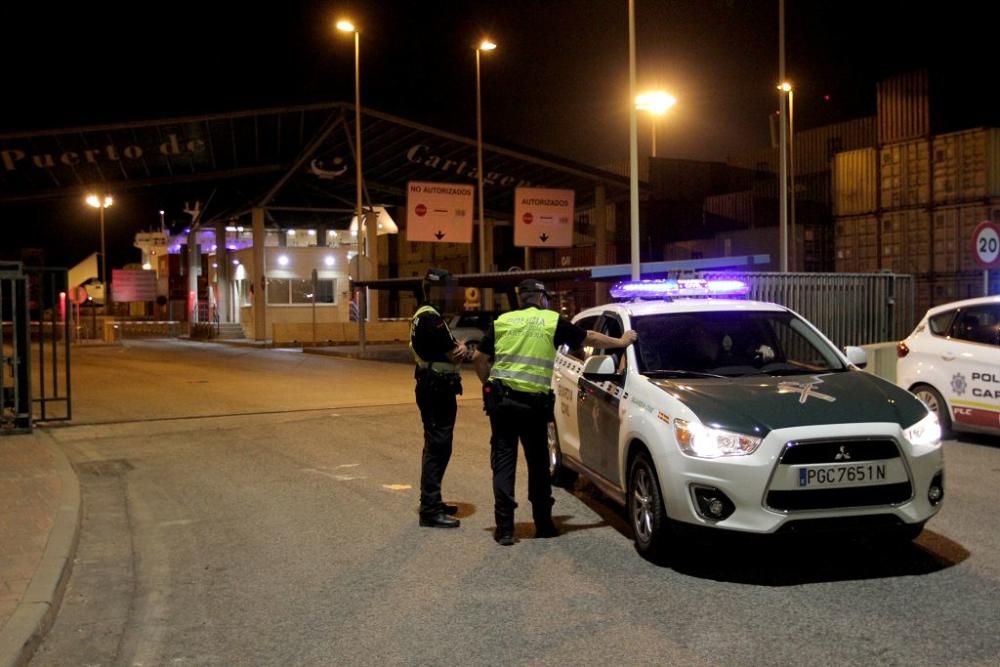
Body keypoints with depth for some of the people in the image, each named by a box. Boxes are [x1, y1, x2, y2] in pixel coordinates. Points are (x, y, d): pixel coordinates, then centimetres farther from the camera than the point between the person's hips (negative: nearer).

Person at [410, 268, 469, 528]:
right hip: (437, 389, -11)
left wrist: (459, 348, -10)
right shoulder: (430, 318, -17)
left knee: (437, 447, 18)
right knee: (437, 448, -9)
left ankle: (431, 502, 28)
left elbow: (452, 348, 13)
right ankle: (430, 510, -7)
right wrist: (460, 350, 3)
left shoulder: (425, 316, 17)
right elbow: (453, 355, -19)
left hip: (434, 389, 11)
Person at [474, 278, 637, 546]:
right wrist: (621, 342, 29)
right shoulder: (553, 321, 4)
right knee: (538, 463, 12)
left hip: (501, 400, 1)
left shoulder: (501, 321, 9)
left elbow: (480, 358, 6)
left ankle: (505, 527, -1)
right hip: (534, 402, -1)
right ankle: (543, 524, 20)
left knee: (503, 461, 4)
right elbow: (589, 338, 15)